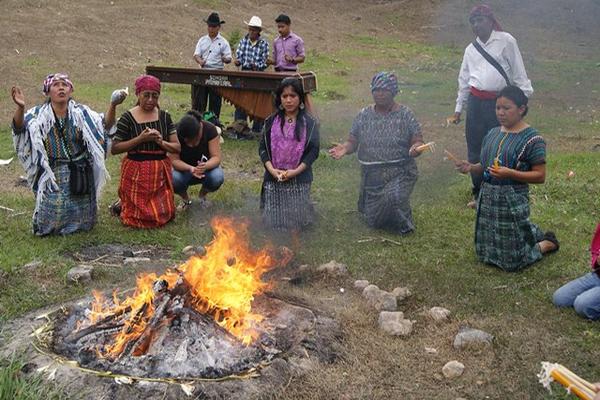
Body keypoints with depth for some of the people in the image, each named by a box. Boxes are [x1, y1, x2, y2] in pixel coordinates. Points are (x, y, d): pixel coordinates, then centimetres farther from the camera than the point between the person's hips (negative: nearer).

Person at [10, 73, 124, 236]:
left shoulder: (81, 112, -1)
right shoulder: (39, 115, -4)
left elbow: (105, 124, -11)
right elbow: (19, 127, -20)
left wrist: (112, 106, -30)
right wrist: (20, 108, -41)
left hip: (80, 174, 2)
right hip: (52, 175, -1)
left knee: (81, 219, 8)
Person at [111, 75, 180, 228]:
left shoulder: (164, 117, 2)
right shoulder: (128, 118, -8)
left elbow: (177, 147, 1)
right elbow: (115, 148, -10)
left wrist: (161, 142, -18)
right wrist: (140, 139, -19)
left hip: (160, 171, 4)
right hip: (136, 172, -4)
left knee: (164, 215, 9)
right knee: (139, 216, 2)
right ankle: (121, 206, 32)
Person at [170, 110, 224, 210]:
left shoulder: (210, 129, -22)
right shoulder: (176, 132, -22)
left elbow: (216, 157, -23)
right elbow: (174, 160, -24)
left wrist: (205, 166, -45)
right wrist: (190, 168, -44)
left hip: (206, 166, 0)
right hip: (184, 168, 0)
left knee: (217, 178, -33)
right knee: (173, 180, -34)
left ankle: (202, 195, 5)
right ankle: (185, 199, 4)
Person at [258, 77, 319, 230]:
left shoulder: (309, 123, -2)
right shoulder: (271, 121, 4)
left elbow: (313, 150, -5)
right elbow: (263, 148, 3)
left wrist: (296, 171, -15)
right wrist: (271, 169, -11)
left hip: (299, 179, -2)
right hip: (273, 178, 2)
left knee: (296, 221, -1)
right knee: (272, 222, 1)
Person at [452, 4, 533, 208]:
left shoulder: (506, 41, -1)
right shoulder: (471, 49, 13)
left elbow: (518, 72, -2)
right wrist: (458, 108, 21)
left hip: (500, 102, -4)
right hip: (476, 103, 4)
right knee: (475, 149, 8)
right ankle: (479, 194, 23)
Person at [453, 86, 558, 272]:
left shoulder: (532, 139, -11)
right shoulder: (492, 134, 7)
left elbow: (540, 176, -12)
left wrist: (510, 173, -25)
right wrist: (471, 167, -6)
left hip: (512, 201, -6)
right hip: (487, 198, 7)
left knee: (512, 261, 1)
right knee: (485, 253, 19)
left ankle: (546, 243, 29)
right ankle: (530, 233, 39)